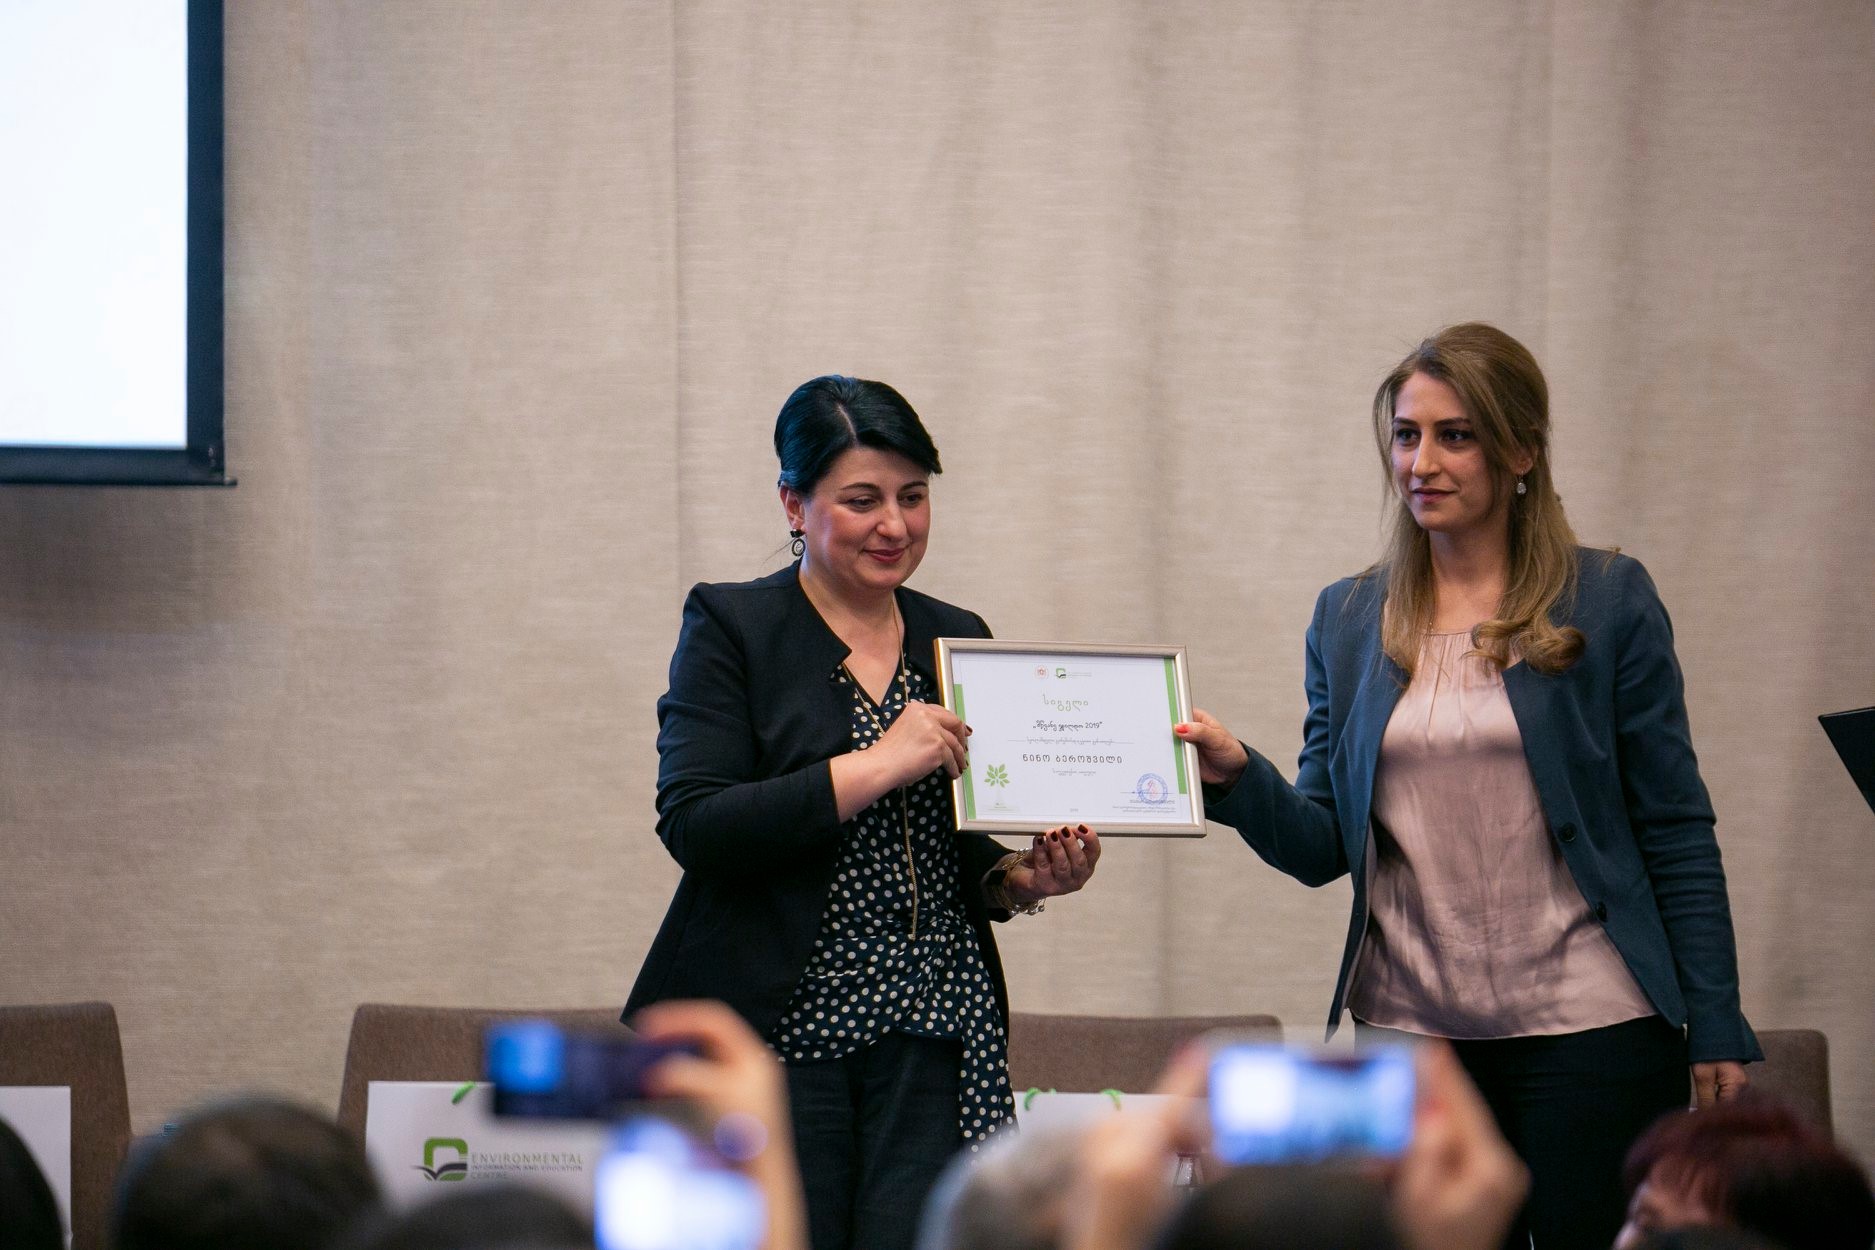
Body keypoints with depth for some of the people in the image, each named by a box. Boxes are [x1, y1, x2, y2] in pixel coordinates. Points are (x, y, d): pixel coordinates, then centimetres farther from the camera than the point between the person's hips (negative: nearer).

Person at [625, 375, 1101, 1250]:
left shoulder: (957, 639, 15)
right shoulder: (731, 627, 0)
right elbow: (693, 825, -13)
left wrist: (1022, 879, -1)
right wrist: (876, 767, -18)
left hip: (933, 1040, 4)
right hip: (775, 1033, -4)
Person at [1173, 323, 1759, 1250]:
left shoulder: (1608, 603, 0)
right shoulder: (1349, 619, 9)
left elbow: (1676, 834, 0)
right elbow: (1323, 848, 8)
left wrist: (1715, 1031, -4)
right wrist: (1237, 779, -11)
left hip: (1589, 1033, -3)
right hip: (1408, 1033, 3)